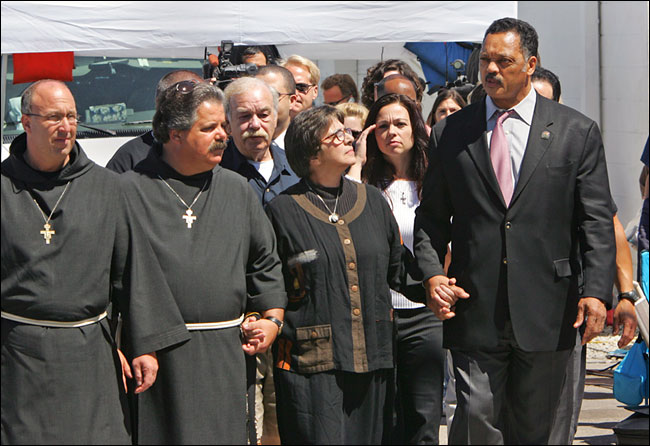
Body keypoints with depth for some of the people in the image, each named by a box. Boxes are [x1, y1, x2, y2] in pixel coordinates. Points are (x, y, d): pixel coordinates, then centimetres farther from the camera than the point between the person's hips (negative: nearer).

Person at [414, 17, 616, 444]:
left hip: (546, 310, 0)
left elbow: (597, 220, 0)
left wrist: (597, 291, -11)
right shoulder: (450, 133, 8)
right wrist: (432, 273, -6)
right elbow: (432, 217, 11)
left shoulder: (576, 131, 4)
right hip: (474, 309, 0)